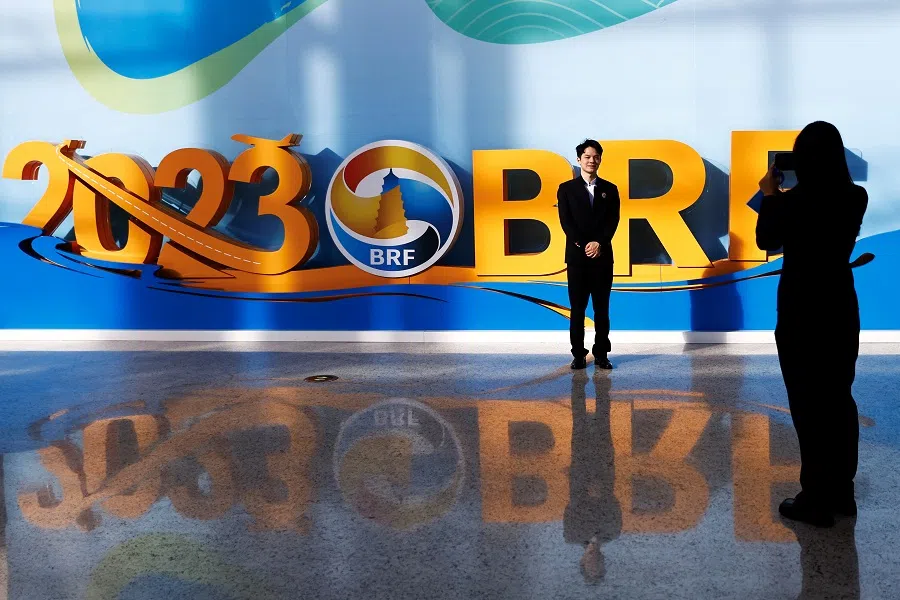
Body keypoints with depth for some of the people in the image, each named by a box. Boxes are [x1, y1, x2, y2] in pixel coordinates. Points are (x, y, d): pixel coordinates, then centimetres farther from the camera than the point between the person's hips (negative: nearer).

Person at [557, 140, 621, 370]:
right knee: (577, 308, 0)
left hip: (603, 255, 2)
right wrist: (583, 245, -14)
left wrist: (599, 243, -14)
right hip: (577, 255, -1)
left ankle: (601, 353, 10)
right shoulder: (566, 188, 5)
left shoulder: (610, 189, 10)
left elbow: (613, 221, 1)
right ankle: (579, 354, 6)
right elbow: (566, 221, -4)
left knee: (602, 307, 4)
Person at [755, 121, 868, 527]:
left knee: (808, 405, 1)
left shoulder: (793, 201, -17)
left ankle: (817, 500, 7)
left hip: (802, 313, -5)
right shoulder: (856, 198, -1)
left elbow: (766, 241, 0)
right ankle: (842, 493, 23)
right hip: (841, 309, 6)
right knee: (840, 400, 14)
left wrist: (769, 196, 9)